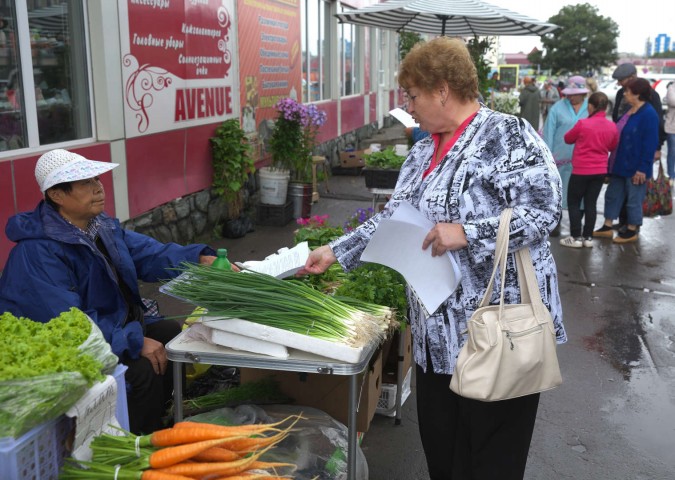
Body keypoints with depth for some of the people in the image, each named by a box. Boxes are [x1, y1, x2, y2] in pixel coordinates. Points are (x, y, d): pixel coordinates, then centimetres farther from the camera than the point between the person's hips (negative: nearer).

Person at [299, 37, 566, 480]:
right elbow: (394, 217, 17)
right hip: (438, 331, 8)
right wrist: (336, 252, 14)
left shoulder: (506, 135, -11)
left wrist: (466, 233, -25)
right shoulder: (425, 151, 13)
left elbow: (544, 211, -18)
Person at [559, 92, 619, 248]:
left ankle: (576, 237, 7)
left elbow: (568, 139, 1)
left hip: (581, 171, -4)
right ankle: (588, 237, 15)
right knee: (591, 203, 11)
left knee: (573, 203, 7)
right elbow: (612, 147, 14)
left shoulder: (583, 124, -16)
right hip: (600, 171, 4)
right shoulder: (612, 126, -3)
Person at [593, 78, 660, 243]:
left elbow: (650, 143, -21)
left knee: (634, 199, 4)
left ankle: (631, 231, 17)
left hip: (635, 167, -9)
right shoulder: (630, 111, 10)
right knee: (612, 194, 14)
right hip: (620, 164, 9)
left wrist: (642, 168, -22)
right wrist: (614, 161, 16)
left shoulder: (648, 114, -18)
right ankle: (607, 227, 24)